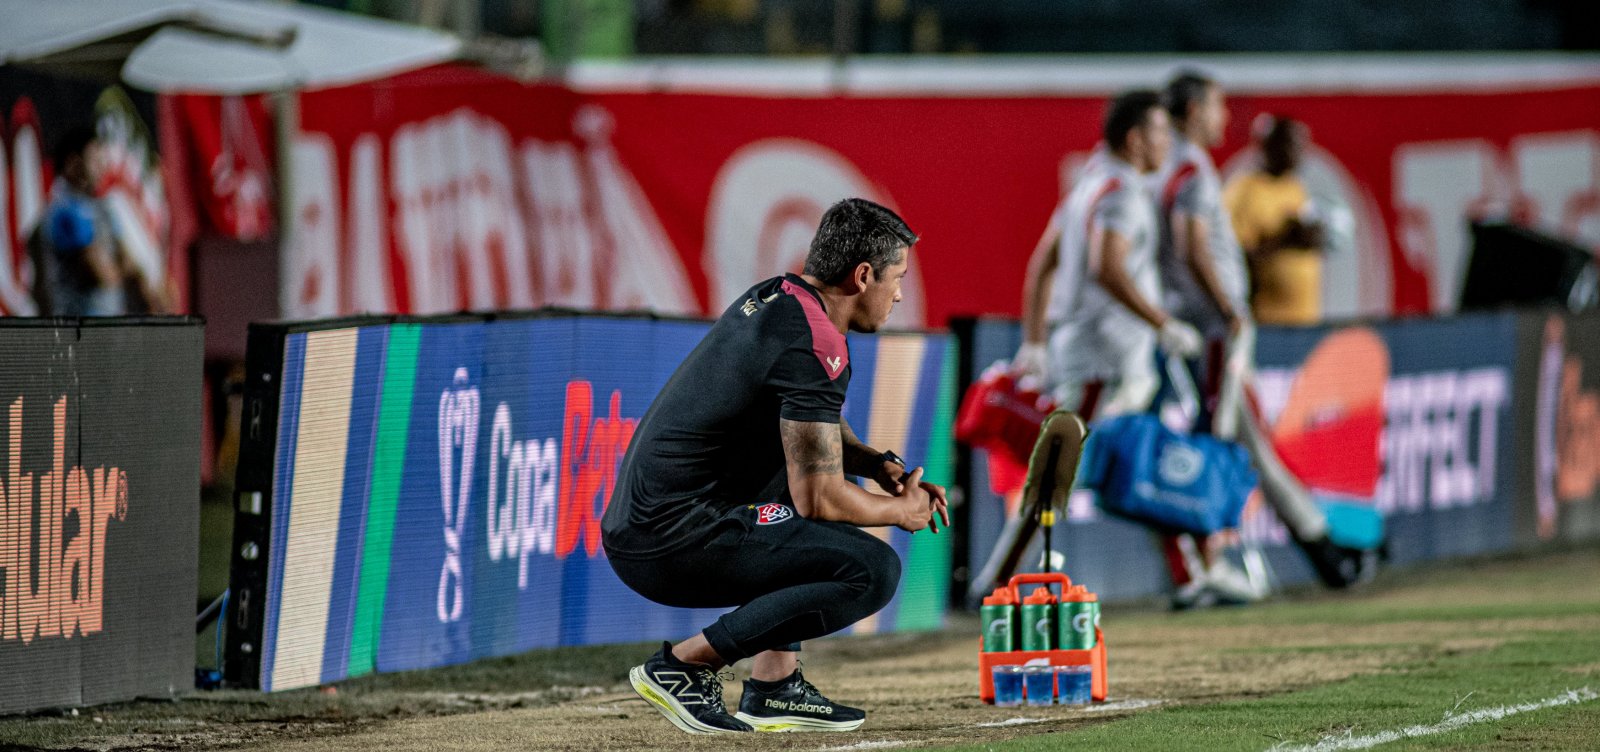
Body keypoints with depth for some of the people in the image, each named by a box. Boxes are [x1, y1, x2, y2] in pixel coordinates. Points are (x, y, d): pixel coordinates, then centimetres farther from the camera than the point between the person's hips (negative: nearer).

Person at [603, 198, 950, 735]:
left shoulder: (772, 299, 15)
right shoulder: (813, 348, -15)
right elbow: (818, 499, -16)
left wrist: (882, 467, 15)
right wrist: (903, 512, 2)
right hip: (672, 546, -10)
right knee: (874, 569, -17)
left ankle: (774, 688, 19)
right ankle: (684, 665, -10)